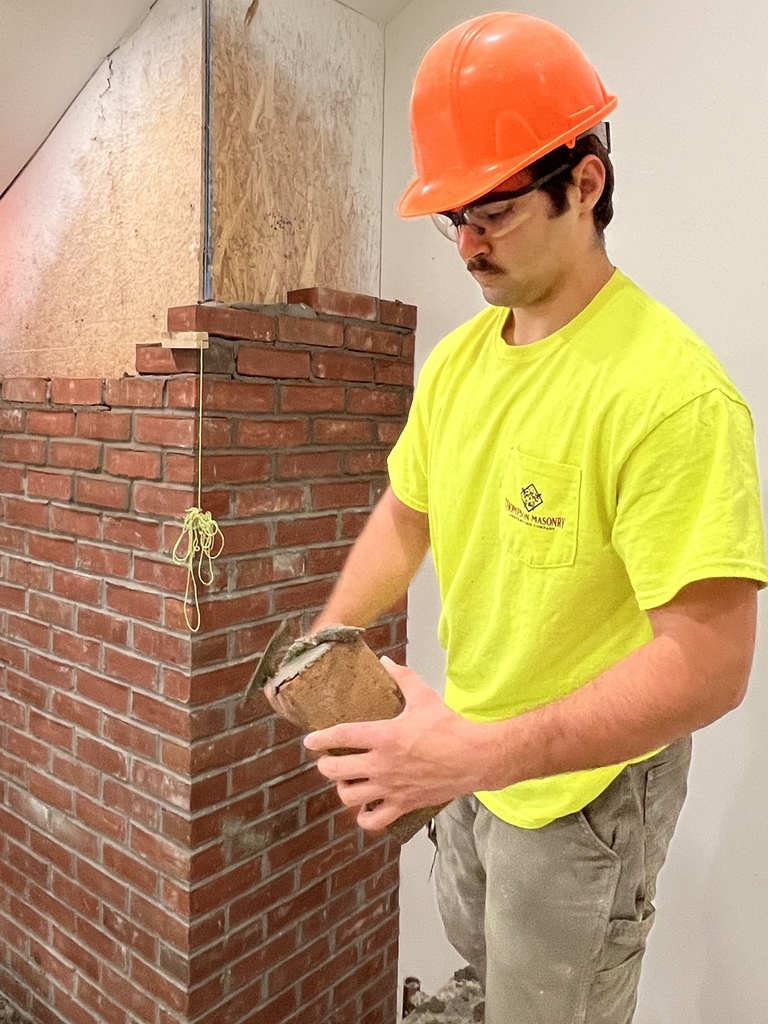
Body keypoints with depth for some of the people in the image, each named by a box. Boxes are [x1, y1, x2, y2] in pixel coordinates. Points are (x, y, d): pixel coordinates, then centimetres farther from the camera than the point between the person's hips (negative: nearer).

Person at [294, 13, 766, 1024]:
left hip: (584, 784, -7)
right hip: (474, 755, 7)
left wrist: (483, 754, -35)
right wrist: (326, 643, -3)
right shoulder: (455, 359, -3)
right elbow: (405, 517, 8)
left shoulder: (669, 389, -28)